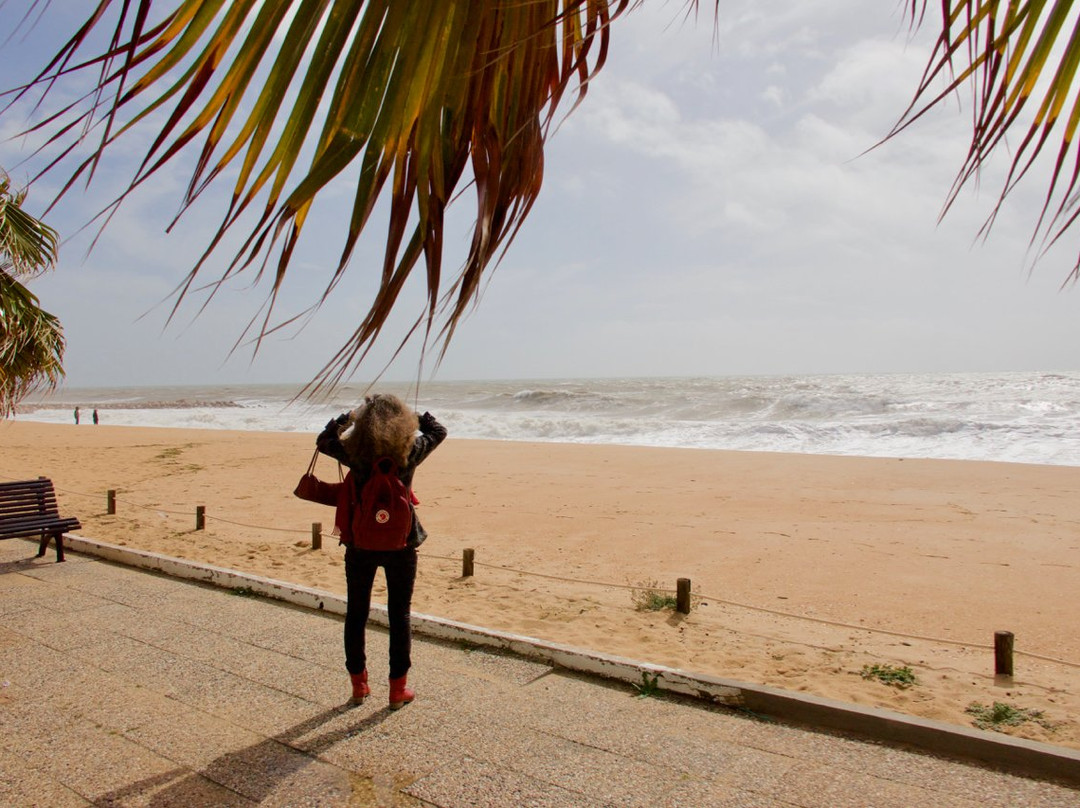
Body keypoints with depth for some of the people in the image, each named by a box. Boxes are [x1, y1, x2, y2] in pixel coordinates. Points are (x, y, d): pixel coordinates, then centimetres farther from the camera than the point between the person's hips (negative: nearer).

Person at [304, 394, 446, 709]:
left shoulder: (355, 453, -12)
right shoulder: (410, 451, -13)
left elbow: (323, 440, 9)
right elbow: (438, 431, 8)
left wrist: (346, 417, 15)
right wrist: (415, 415, 15)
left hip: (361, 544, 1)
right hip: (400, 543, -1)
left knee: (356, 613, 16)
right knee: (399, 615, 10)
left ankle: (358, 685, 26)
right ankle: (398, 688, 17)